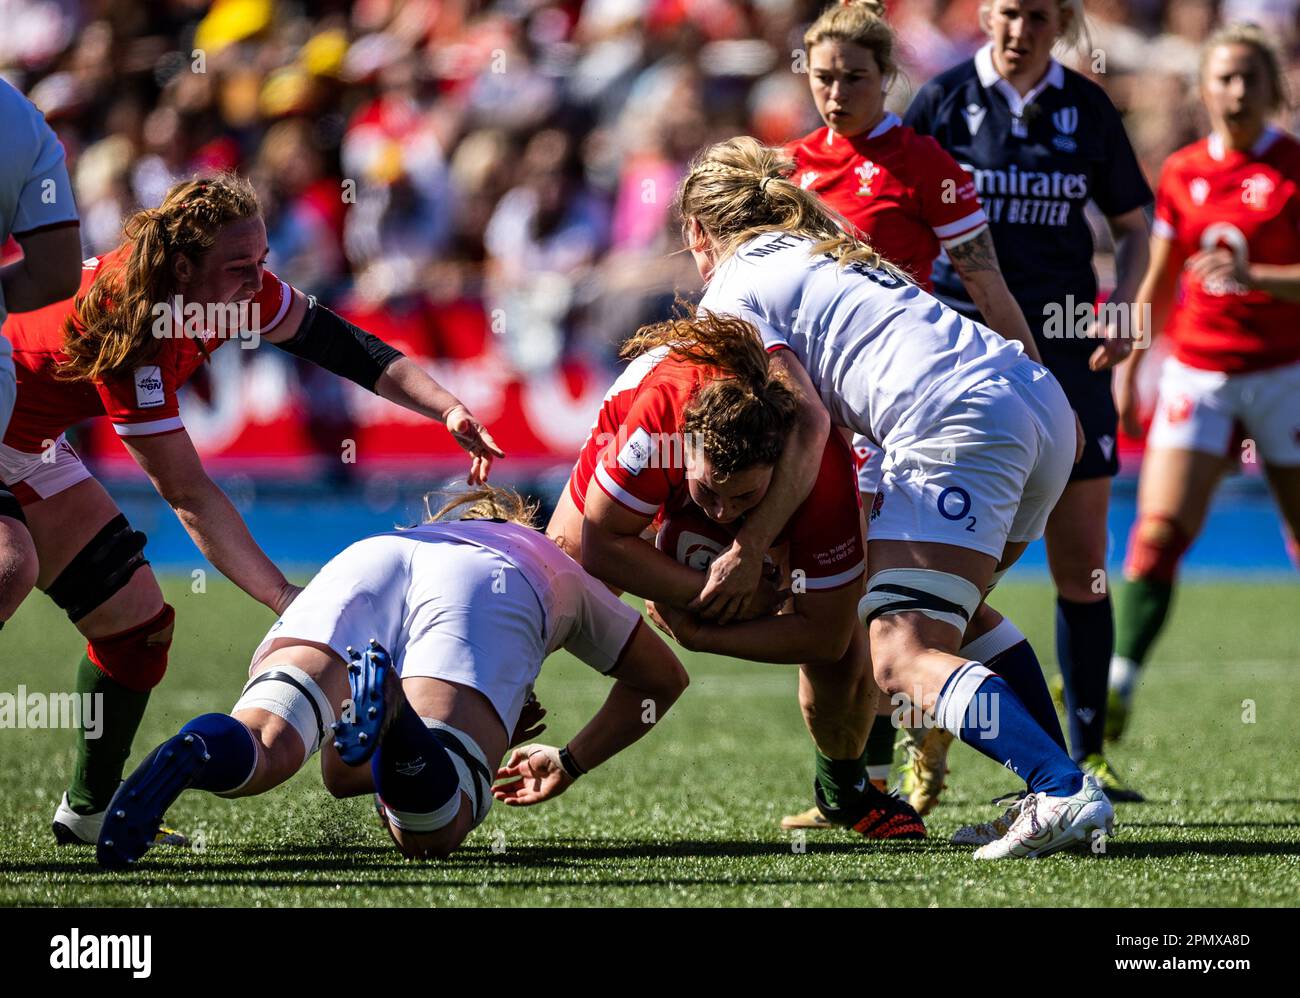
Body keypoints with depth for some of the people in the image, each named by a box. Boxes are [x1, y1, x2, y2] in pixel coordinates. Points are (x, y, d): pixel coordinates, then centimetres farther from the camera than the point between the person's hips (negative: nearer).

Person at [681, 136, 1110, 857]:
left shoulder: (733, 293, 7)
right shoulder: (822, 252, 33)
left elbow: (806, 427, -7)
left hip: (958, 423, -9)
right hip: (1044, 401, 9)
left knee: (898, 658, -13)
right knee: (952, 610, 29)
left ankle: (1063, 793, -32)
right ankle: (1056, 789, 19)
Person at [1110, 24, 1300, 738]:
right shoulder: (1181, 173, 8)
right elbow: (1158, 286, 17)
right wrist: (1128, 373, 15)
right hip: (1198, 371, 2)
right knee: (1160, 529, -11)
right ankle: (1117, 683, -12)